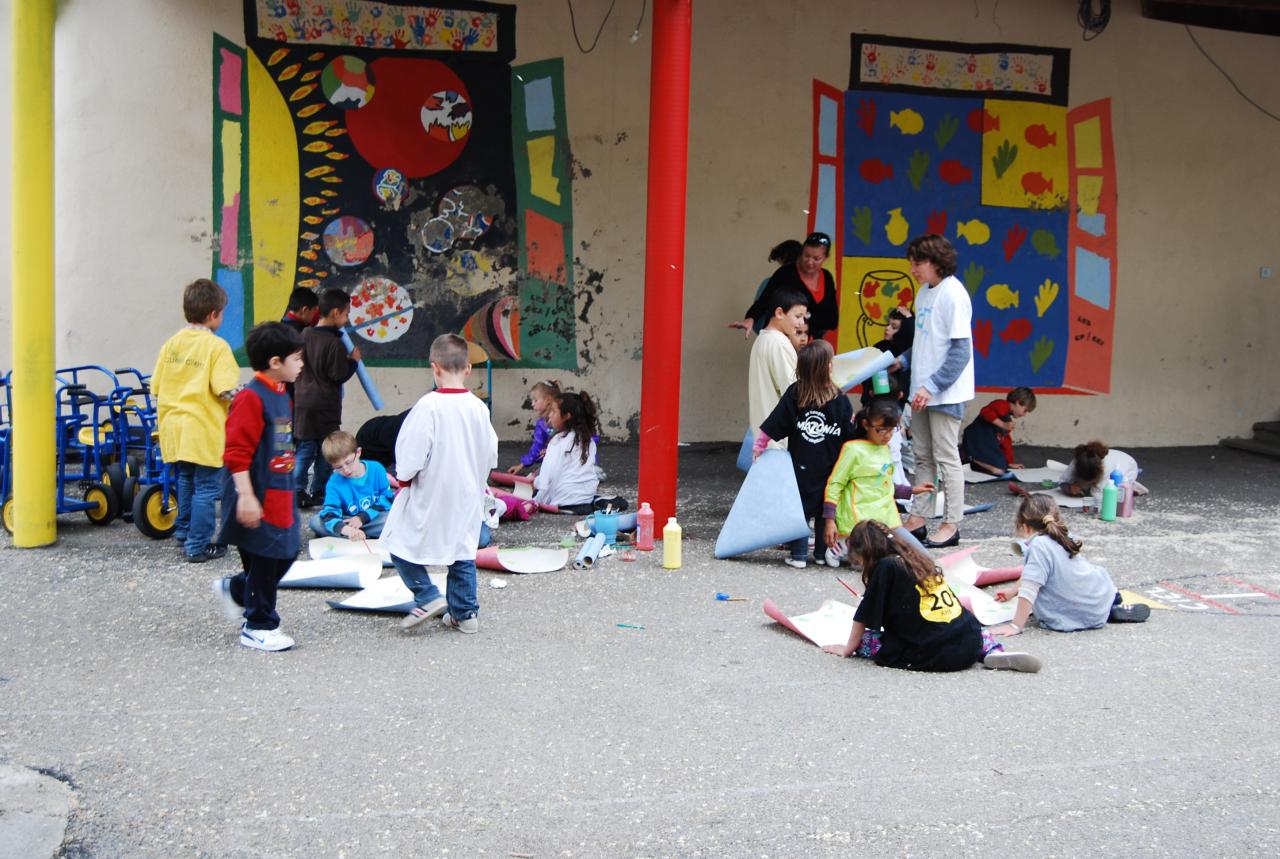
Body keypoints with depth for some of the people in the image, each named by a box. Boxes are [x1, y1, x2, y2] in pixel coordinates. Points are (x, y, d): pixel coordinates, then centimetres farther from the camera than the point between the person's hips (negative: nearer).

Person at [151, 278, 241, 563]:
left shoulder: (171, 344, 6)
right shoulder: (216, 346, -13)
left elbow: (156, 389, 9)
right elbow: (226, 390, -20)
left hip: (175, 429, 7)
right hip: (205, 432, -7)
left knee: (186, 481, 23)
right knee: (206, 488, 1)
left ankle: (183, 533, 34)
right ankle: (198, 546, 3)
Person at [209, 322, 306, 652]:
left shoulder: (281, 396, 11)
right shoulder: (251, 398, -19)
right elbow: (237, 453, -22)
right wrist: (246, 497, -25)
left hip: (280, 494, 9)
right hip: (258, 498, -9)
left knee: (286, 553, 15)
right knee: (264, 560, 2)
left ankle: (234, 589, 34)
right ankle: (259, 627, 16)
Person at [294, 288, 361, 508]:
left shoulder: (305, 334, 5)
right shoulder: (334, 343, -17)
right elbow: (339, 375, -14)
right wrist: (353, 360, 2)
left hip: (303, 401, 6)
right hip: (325, 405, -6)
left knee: (305, 448, 10)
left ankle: (298, 490, 6)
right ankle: (318, 492, 11)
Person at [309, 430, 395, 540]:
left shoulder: (376, 470, -6)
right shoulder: (334, 483, -9)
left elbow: (387, 500, -3)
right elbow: (329, 515, -22)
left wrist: (362, 518, -16)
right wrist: (347, 530, -44)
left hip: (374, 521, -1)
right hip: (347, 522, 1)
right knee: (315, 521, -24)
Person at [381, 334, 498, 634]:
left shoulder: (429, 405, -19)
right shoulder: (478, 407, -3)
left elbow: (412, 452, -18)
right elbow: (490, 454, 5)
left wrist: (403, 477, 0)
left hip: (429, 495, -5)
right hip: (467, 496, 6)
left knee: (402, 545, 10)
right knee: (463, 553, 15)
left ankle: (429, 598, 1)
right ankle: (465, 612, 18)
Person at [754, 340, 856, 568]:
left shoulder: (793, 394, -7)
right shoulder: (840, 400, -9)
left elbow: (772, 427, -5)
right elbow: (850, 437, -5)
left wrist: (758, 447, 4)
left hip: (800, 466, 0)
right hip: (828, 467, 0)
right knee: (825, 508, 14)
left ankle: (799, 555, 6)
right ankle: (822, 553, 21)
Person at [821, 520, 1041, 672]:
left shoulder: (886, 567, -6)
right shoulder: (918, 558, 15)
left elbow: (864, 617, -1)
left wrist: (848, 649, 11)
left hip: (933, 655, -7)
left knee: (865, 640, 7)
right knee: (977, 630, 40)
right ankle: (995, 653, 4)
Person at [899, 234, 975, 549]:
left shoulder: (953, 294, -15)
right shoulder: (924, 293, 10)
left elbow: (961, 350, -19)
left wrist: (932, 386, -22)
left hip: (946, 392, -8)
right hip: (923, 390, 9)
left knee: (946, 457, 0)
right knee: (922, 456, 13)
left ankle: (951, 525, 9)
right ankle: (917, 520, 21)